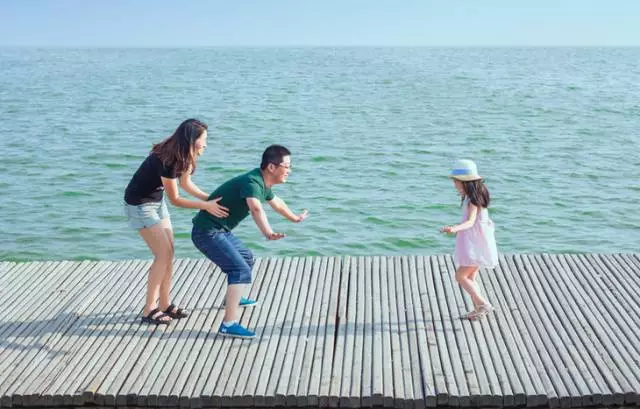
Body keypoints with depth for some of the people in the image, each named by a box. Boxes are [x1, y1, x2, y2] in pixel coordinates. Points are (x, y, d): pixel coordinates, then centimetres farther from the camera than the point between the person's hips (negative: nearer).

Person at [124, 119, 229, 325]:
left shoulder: (182, 155, -8)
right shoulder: (166, 160, -32)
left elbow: (185, 183, 7)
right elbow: (175, 199, -23)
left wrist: (210, 199, -3)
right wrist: (206, 206, -23)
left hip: (157, 200, 8)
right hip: (140, 205, -8)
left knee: (169, 252, 6)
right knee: (163, 254, -10)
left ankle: (164, 305, 15)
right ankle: (149, 310, 0)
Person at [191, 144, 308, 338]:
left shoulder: (263, 183, 6)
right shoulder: (252, 182, -25)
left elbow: (277, 203, 28)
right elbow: (256, 209, -46)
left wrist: (295, 218, 44)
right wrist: (268, 233, -63)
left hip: (221, 231, 11)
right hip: (207, 231, -11)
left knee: (246, 258, 29)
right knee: (241, 270, -21)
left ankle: (233, 298, 51)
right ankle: (229, 324, -25)